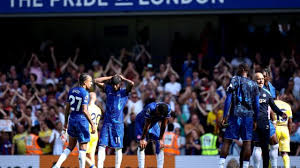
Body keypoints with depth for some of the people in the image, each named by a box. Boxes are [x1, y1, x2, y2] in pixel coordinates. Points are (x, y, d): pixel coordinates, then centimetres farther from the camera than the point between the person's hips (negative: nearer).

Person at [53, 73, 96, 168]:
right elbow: (84, 110, -20)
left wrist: (66, 122, 22)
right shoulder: (84, 93, -14)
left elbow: (67, 108, 12)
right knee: (82, 148, 2)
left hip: (72, 120, 7)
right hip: (81, 121, -7)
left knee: (70, 147, 16)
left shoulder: (72, 91, 8)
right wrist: (92, 124, -18)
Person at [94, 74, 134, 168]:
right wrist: (111, 77, 5)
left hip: (118, 124, -3)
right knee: (101, 146, -5)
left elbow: (131, 84, -17)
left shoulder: (124, 92, 0)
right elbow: (97, 81, 6)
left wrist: (123, 79, -1)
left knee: (118, 148, 1)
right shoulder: (108, 89, 10)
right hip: (106, 123, 3)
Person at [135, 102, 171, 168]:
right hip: (141, 122, -5)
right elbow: (147, 125, -31)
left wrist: (161, 139, -11)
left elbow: (163, 125, -16)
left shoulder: (168, 109, -27)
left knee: (160, 145, -5)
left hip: (154, 123, 5)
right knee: (142, 145, -16)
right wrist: (142, 139, -22)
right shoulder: (150, 108, -40)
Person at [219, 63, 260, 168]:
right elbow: (257, 105, 10)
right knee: (247, 142, 3)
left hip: (235, 115, -2)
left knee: (227, 140, -1)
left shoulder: (234, 80, 2)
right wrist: (255, 120, 17)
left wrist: (224, 117, -4)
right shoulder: (253, 85, 12)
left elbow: (228, 100, -4)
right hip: (248, 115, 2)